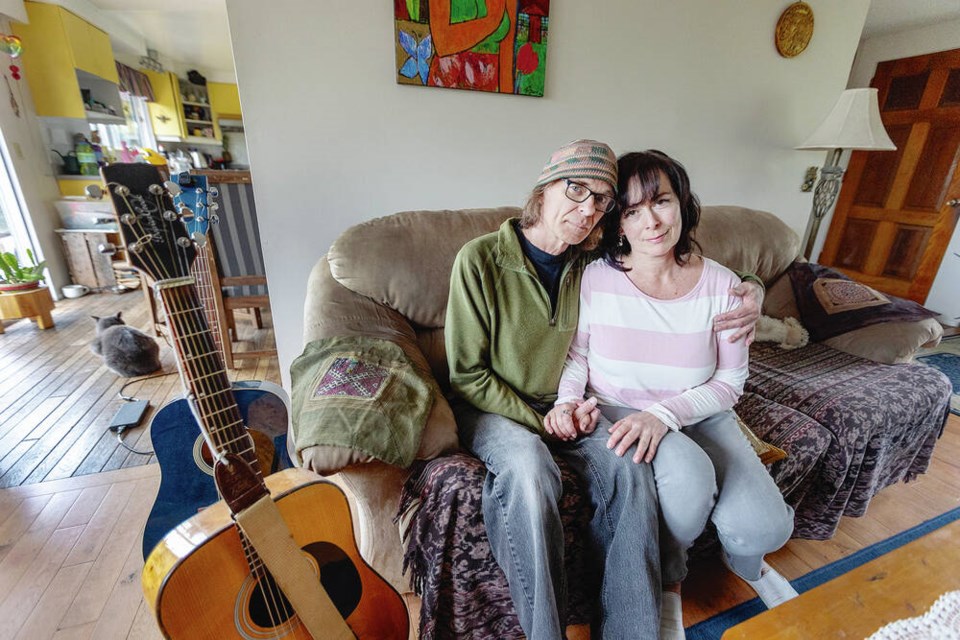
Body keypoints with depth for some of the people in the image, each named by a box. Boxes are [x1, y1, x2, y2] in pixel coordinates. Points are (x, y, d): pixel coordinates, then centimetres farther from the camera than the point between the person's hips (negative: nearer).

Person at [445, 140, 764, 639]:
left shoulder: (594, 265, -3)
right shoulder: (480, 259, -15)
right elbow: (468, 376, -13)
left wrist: (749, 293, -9)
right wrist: (541, 422, -17)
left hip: (565, 405, 4)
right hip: (492, 410, -3)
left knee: (628, 464, -23)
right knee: (530, 468, -34)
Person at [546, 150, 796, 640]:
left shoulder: (721, 287, -8)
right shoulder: (596, 278, -13)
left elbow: (730, 382, -4)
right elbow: (578, 352, 1)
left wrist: (664, 413, -21)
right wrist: (567, 398, -18)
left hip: (700, 416, 3)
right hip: (617, 414, -2)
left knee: (765, 528, -16)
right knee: (689, 475, -32)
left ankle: (743, 561, 30)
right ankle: (669, 579, 7)